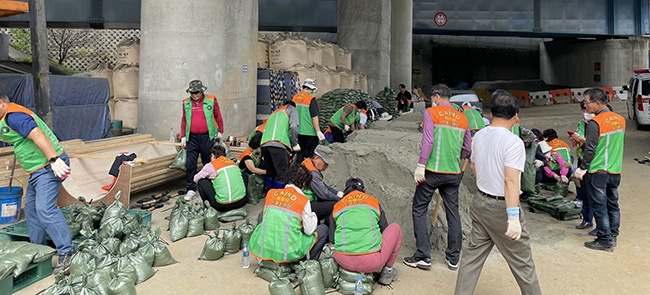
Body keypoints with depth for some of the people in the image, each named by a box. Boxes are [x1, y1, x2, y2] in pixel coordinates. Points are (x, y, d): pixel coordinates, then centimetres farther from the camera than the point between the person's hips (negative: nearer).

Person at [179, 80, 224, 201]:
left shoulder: (211, 100, -1)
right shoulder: (186, 103, 6)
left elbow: (218, 116, 5)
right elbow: (184, 120, 11)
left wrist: (220, 132, 4)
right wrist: (183, 137, 7)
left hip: (207, 137, -2)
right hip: (192, 138, 2)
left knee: (209, 163, 9)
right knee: (190, 164, -2)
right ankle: (191, 189, 6)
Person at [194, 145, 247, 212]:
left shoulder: (211, 166, -1)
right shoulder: (233, 163, 12)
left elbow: (196, 179, 13)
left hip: (223, 206, -4)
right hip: (242, 202, 4)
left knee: (202, 181, 12)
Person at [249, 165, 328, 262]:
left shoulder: (271, 193, 2)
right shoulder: (304, 201, -8)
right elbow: (309, 231, -3)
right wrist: (313, 216, 18)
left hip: (262, 250, 4)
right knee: (323, 229, 15)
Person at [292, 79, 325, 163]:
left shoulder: (295, 98, 7)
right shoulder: (311, 99, -13)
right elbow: (314, 117, -17)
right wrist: (318, 131, -14)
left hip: (298, 132, 6)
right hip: (310, 132, -6)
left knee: (300, 153, 15)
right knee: (311, 154, 4)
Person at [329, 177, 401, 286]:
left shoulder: (337, 206, 17)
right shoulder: (374, 202, 15)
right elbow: (384, 229, 25)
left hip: (343, 261, 3)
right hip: (371, 262, -2)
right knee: (395, 228, 23)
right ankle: (387, 271, 25)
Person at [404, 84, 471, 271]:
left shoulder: (431, 113, -3)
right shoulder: (462, 118, 11)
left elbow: (428, 141, -14)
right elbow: (467, 148, 14)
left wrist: (421, 165, -15)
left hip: (432, 171, -5)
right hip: (454, 173, 5)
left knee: (419, 210, 5)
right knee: (453, 212, 11)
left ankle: (423, 256, 3)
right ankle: (453, 258, 18)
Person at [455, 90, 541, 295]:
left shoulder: (479, 136, 2)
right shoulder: (513, 142, -20)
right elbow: (510, 181, -27)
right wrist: (513, 217, -29)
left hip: (480, 201, 7)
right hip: (501, 207, -7)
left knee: (473, 254, 14)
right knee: (521, 261, 8)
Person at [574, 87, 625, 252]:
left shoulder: (595, 123, -18)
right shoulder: (620, 119, 6)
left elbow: (590, 149, -17)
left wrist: (582, 169, -6)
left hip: (597, 172, -7)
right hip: (615, 171, 8)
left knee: (599, 206, 1)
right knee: (613, 204, 15)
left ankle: (605, 241, 6)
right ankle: (613, 236, 25)